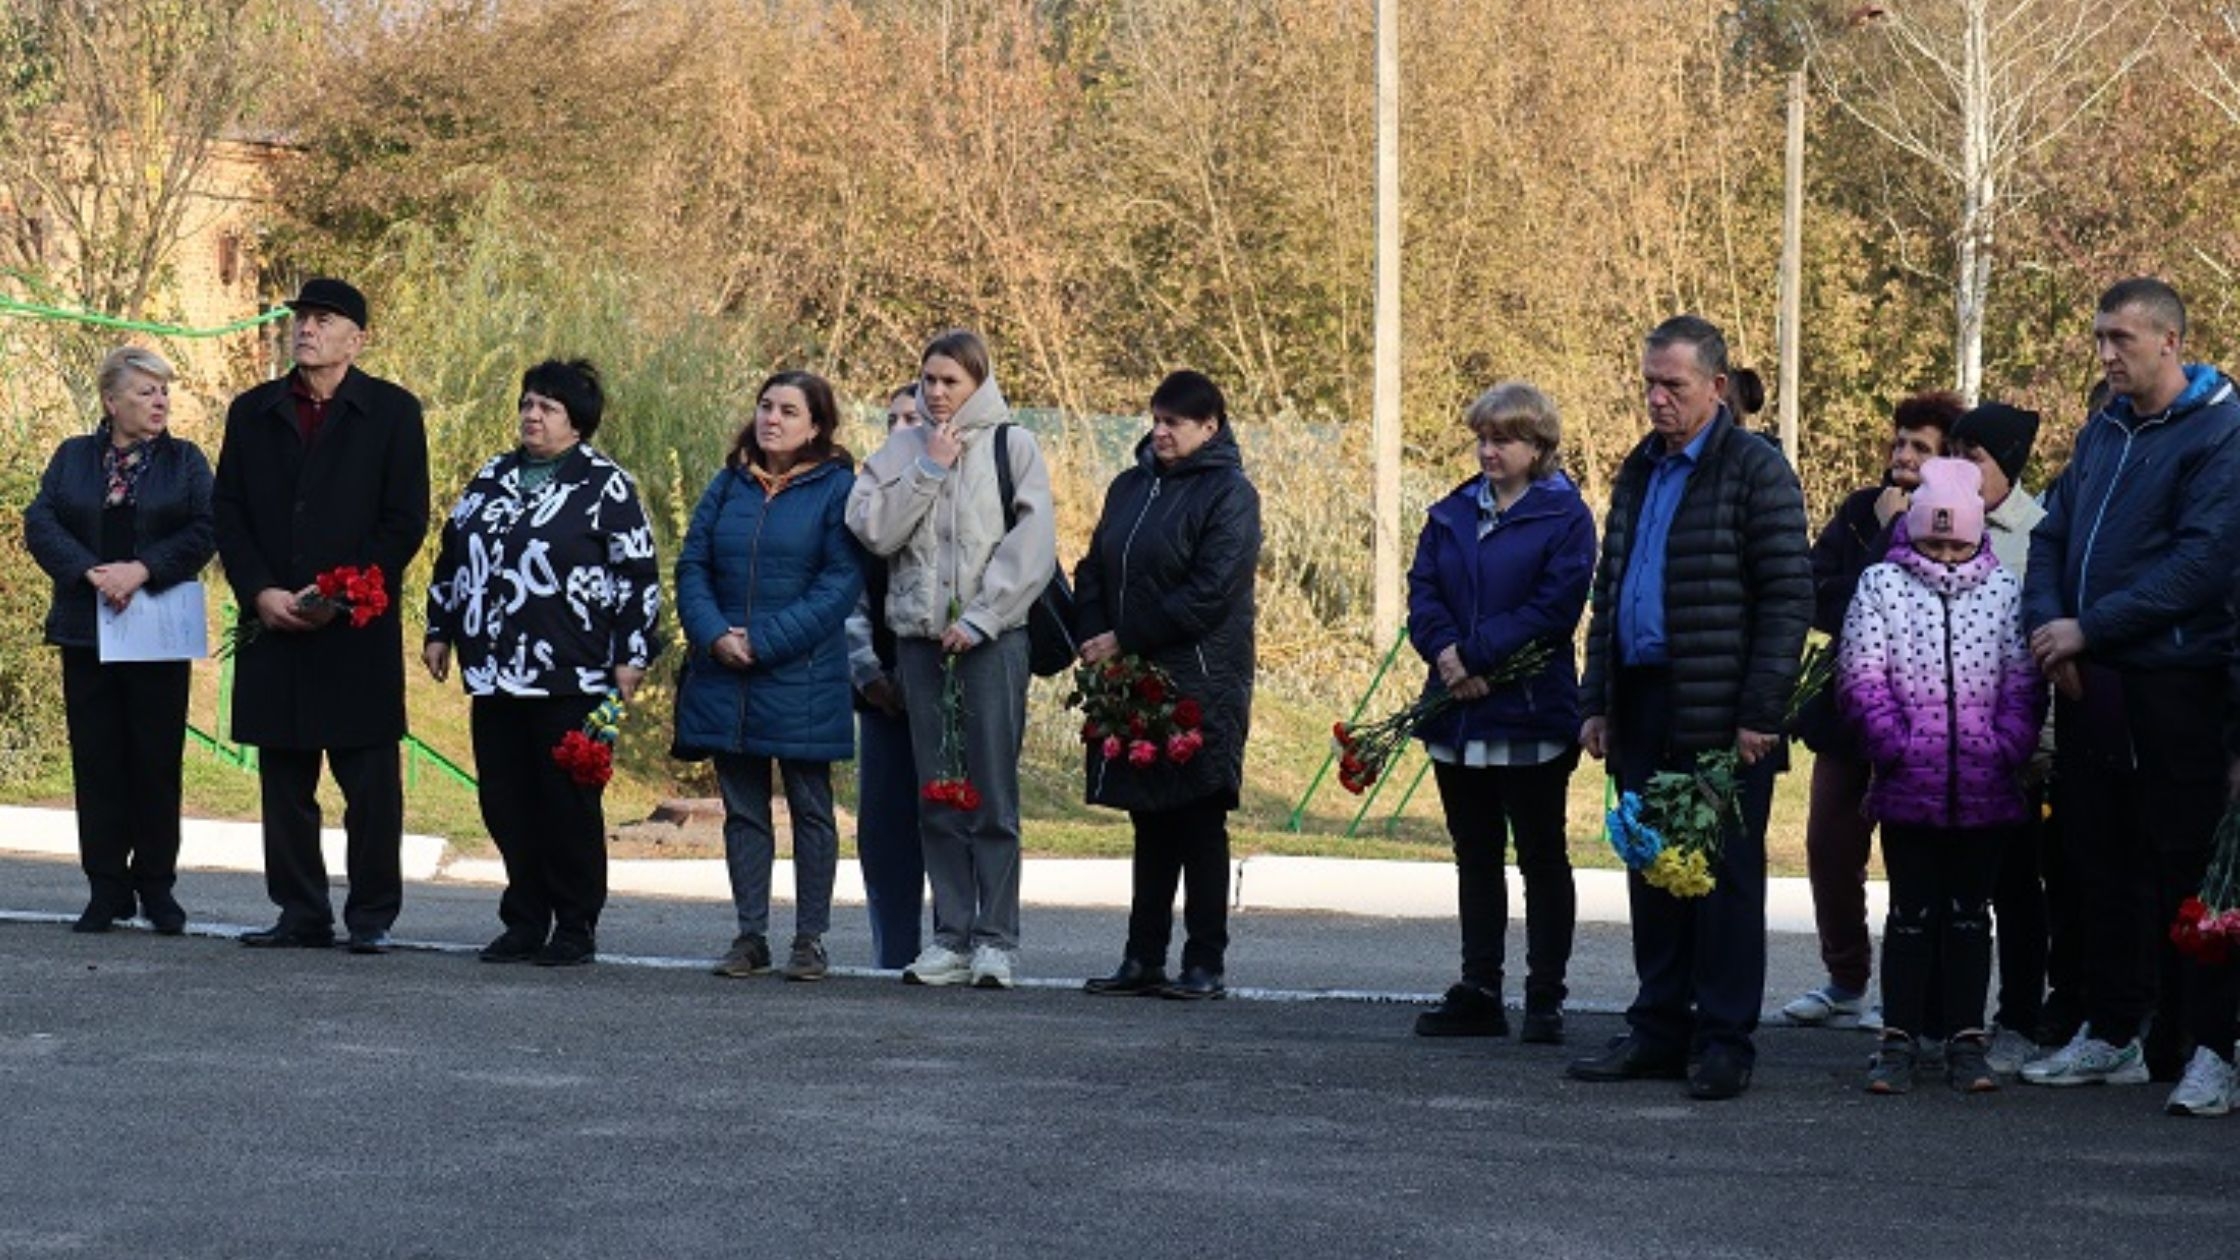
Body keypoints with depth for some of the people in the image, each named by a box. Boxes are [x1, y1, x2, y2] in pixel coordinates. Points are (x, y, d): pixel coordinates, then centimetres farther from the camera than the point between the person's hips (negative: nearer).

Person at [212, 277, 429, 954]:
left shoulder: (392, 412, 2)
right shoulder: (253, 412, 12)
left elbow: (406, 522, -2)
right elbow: (227, 512, 9)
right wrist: (260, 593, -6)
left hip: (359, 629, -3)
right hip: (273, 623, 4)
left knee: (369, 782, -2)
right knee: (284, 780, 6)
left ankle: (372, 916, 5)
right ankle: (301, 914, 12)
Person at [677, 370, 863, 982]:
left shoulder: (836, 489, -4)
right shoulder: (728, 486, 11)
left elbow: (841, 582, -11)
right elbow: (692, 566, 8)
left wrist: (763, 643, -16)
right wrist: (715, 636, -11)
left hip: (802, 680, -4)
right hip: (725, 680, 4)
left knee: (810, 810, 4)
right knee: (743, 811, 9)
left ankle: (811, 940, 9)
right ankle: (750, 937, 15)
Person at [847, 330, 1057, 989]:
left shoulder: (1012, 446, 2)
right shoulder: (902, 449, 12)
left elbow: (1032, 545, -5)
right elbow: (872, 528, -1)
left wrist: (979, 618, -11)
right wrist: (928, 469, -7)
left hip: (992, 638, -4)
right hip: (919, 637, 4)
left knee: (992, 793, -4)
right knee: (936, 797, 6)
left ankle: (995, 938, -1)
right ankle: (951, 935, 11)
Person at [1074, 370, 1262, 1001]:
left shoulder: (1229, 494, -7)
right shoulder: (1130, 487, 14)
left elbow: (1210, 593, -15)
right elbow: (1093, 570, 15)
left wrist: (1125, 640, -14)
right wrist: (1091, 638, -3)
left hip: (1201, 688, -6)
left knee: (1200, 828, -2)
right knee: (1150, 824, 10)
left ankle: (1205, 965, 3)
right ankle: (1142, 960, 14)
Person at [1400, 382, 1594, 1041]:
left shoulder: (1565, 516, -4)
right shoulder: (1452, 514, 13)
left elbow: (1555, 607, -14)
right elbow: (1422, 591, 5)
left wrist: (1475, 653, -18)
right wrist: (1445, 651, -15)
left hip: (1531, 714, -6)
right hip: (1457, 714, 6)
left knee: (1542, 857, 2)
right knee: (1475, 857, 11)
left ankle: (1545, 999, 6)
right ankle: (1478, 992, 16)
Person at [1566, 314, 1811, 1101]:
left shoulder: (1757, 472, -6)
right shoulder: (1640, 471, 17)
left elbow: (1788, 598, -11)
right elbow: (1608, 590, 23)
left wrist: (1760, 713, -16)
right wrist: (1597, 701, 16)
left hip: (1720, 714, -7)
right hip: (1643, 705, 7)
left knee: (1724, 874, -2)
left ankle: (1724, 1039, 3)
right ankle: (1659, 1030, 18)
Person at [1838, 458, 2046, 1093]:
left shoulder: (2004, 588, 7)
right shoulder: (1882, 585, 4)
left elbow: (2023, 679, 5)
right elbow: (1861, 676, -2)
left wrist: (2009, 747, -8)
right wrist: (1892, 744, -12)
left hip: (1986, 788, 1)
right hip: (1909, 785, -1)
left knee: (1970, 912, 8)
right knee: (1911, 912, 4)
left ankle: (1968, 1041, 12)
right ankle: (1899, 1041, 8)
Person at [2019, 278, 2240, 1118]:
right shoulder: (2103, 432, 15)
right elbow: (2051, 534, 15)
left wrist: (2089, 628, -18)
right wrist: (2045, 621, -5)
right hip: (2088, 682, 7)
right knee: (2107, 865, 13)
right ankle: (2110, 1038, 21)